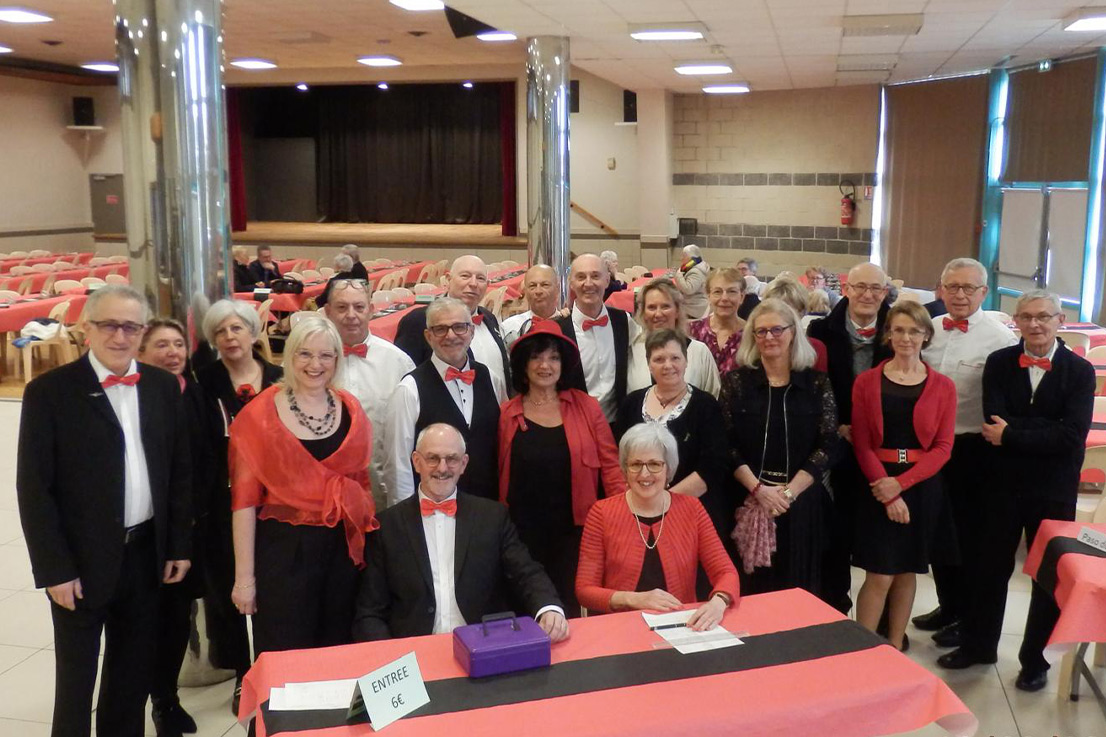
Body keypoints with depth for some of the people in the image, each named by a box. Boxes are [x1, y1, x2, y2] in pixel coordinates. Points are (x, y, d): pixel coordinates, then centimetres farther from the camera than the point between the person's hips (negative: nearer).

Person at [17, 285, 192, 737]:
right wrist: (54, 568, -13)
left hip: (147, 553, 4)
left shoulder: (163, 386, 3)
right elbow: (34, 488, -11)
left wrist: (179, 545, 5)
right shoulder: (50, 391, -10)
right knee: (76, 680, 8)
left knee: (135, 675, 18)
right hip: (81, 561, -4)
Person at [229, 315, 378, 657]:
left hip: (344, 548, 3)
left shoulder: (351, 410, 5)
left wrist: (367, 534, 6)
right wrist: (244, 576, -7)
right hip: (285, 550, -3)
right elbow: (245, 498, -6)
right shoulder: (260, 416, -6)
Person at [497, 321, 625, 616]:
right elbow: (499, 475, 6)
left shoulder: (586, 407, 0)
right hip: (523, 533, 1)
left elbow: (610, 465, 0)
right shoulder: (507, 414, 2)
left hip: (573, 531, -1)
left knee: (568, 611, 6)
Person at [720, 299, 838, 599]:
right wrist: (758, 489, -14)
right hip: (748, 501, -1)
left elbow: (827, 445, -2)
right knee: (752, 586, 3)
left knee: (798, 584, 6)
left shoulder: (817, 383, 3)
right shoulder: (736, 381, 2)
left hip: (802, 503, 1)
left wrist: (789, 492, -12)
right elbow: (727, 444, -3)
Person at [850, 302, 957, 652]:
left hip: (922, 486, 2)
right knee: (880, 574, -5)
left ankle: (895, 648, 24)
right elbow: (862, 443, -4)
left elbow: (943, 447, -2)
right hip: (878, 486, -1)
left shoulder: (943, 387, 2)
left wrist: (901, 483, -14)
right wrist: (888, 493, -13)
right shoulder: (866, 381, 0)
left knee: (907, 571, 11)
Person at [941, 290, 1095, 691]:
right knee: (989, 567, 13)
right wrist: (1045, 431, -22)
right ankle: (978, 644, 31)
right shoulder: (999, 363, -1)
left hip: (1053, 490, -1)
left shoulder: (1080, 371, -7)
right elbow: (995, 420, -13)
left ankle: (1035, 658, 27)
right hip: (1003, 484, 2)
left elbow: (1073, 436, -18)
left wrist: (1011, 435, -19)